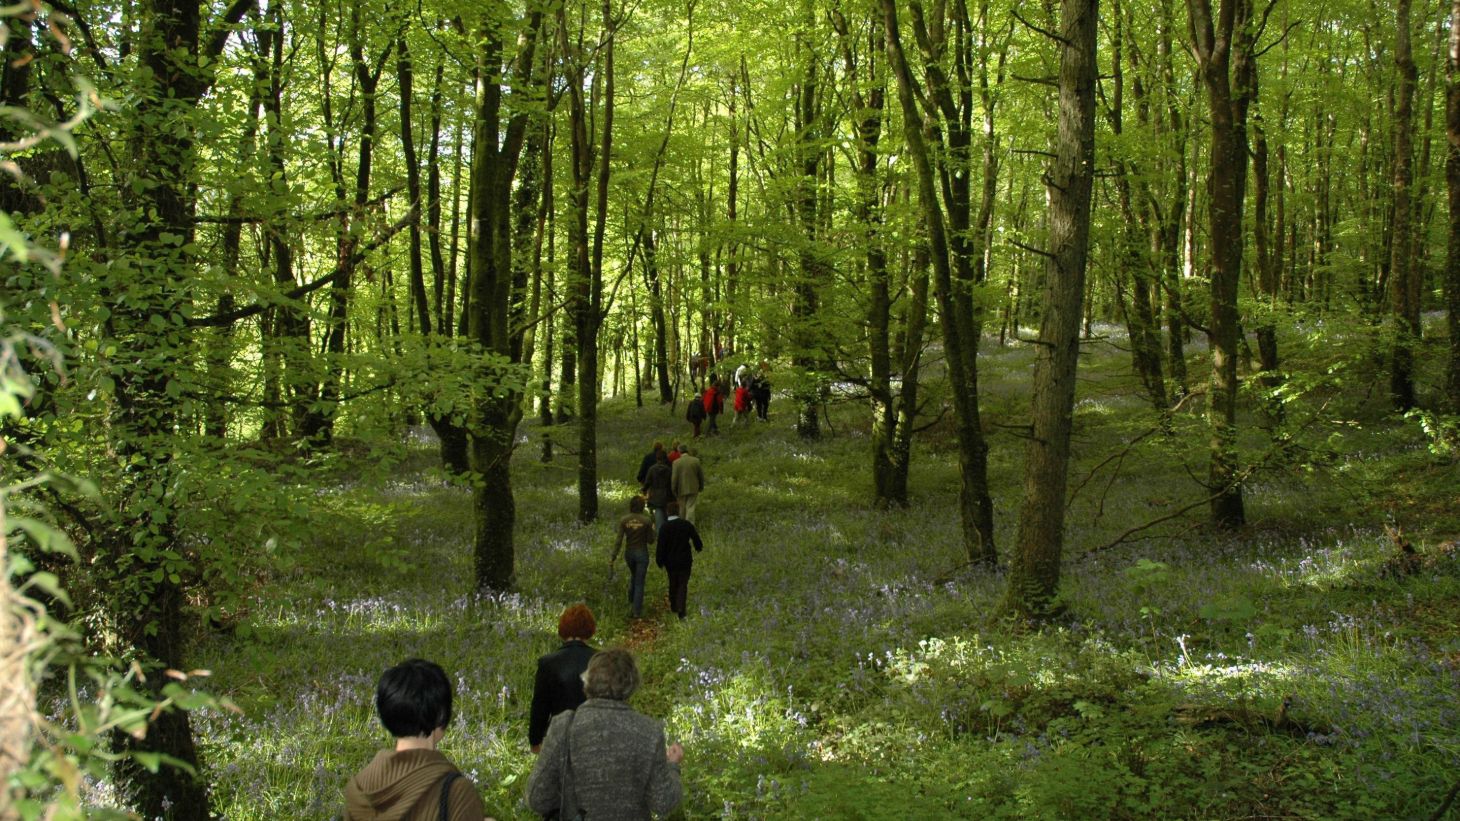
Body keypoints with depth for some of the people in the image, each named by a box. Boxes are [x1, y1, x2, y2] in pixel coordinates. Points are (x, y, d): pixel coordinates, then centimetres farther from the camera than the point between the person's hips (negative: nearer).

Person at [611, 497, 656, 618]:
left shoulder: (624, 520, -9)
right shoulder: (646, 520, -15)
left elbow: (619, 540, -12)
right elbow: (650, 541, -9)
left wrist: (613, 557, -11)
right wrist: (652, 530, 9)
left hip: (629, 553, 3)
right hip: (642, 553, -3)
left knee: (633, 576, 29)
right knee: (639, 582, 7)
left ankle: (631, 603, 32)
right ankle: (637, 611, 9)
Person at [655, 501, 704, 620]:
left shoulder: (664, 528, -16)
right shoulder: (687, 524, -12)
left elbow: (660, 547, -15)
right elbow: (696, 539, -4)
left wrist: (659, 562, -1)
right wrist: (698, 547, 19)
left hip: (670, 562, 0)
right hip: (685, 561, 0)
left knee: (673, 583, 21)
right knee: (683, 585, 7)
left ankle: (674, 607, 36)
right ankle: (681, 611, -5)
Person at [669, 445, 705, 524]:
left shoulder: (676, 463, -11)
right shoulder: (695, 460, -4)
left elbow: (674, 478, -10)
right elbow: (701, 475, 4)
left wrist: (674, 490, 1)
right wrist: (701, 487, 17)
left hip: (681, 490, -1)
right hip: (693, 489, 1)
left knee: (682, 509, 14)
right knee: (690, 508, 2)